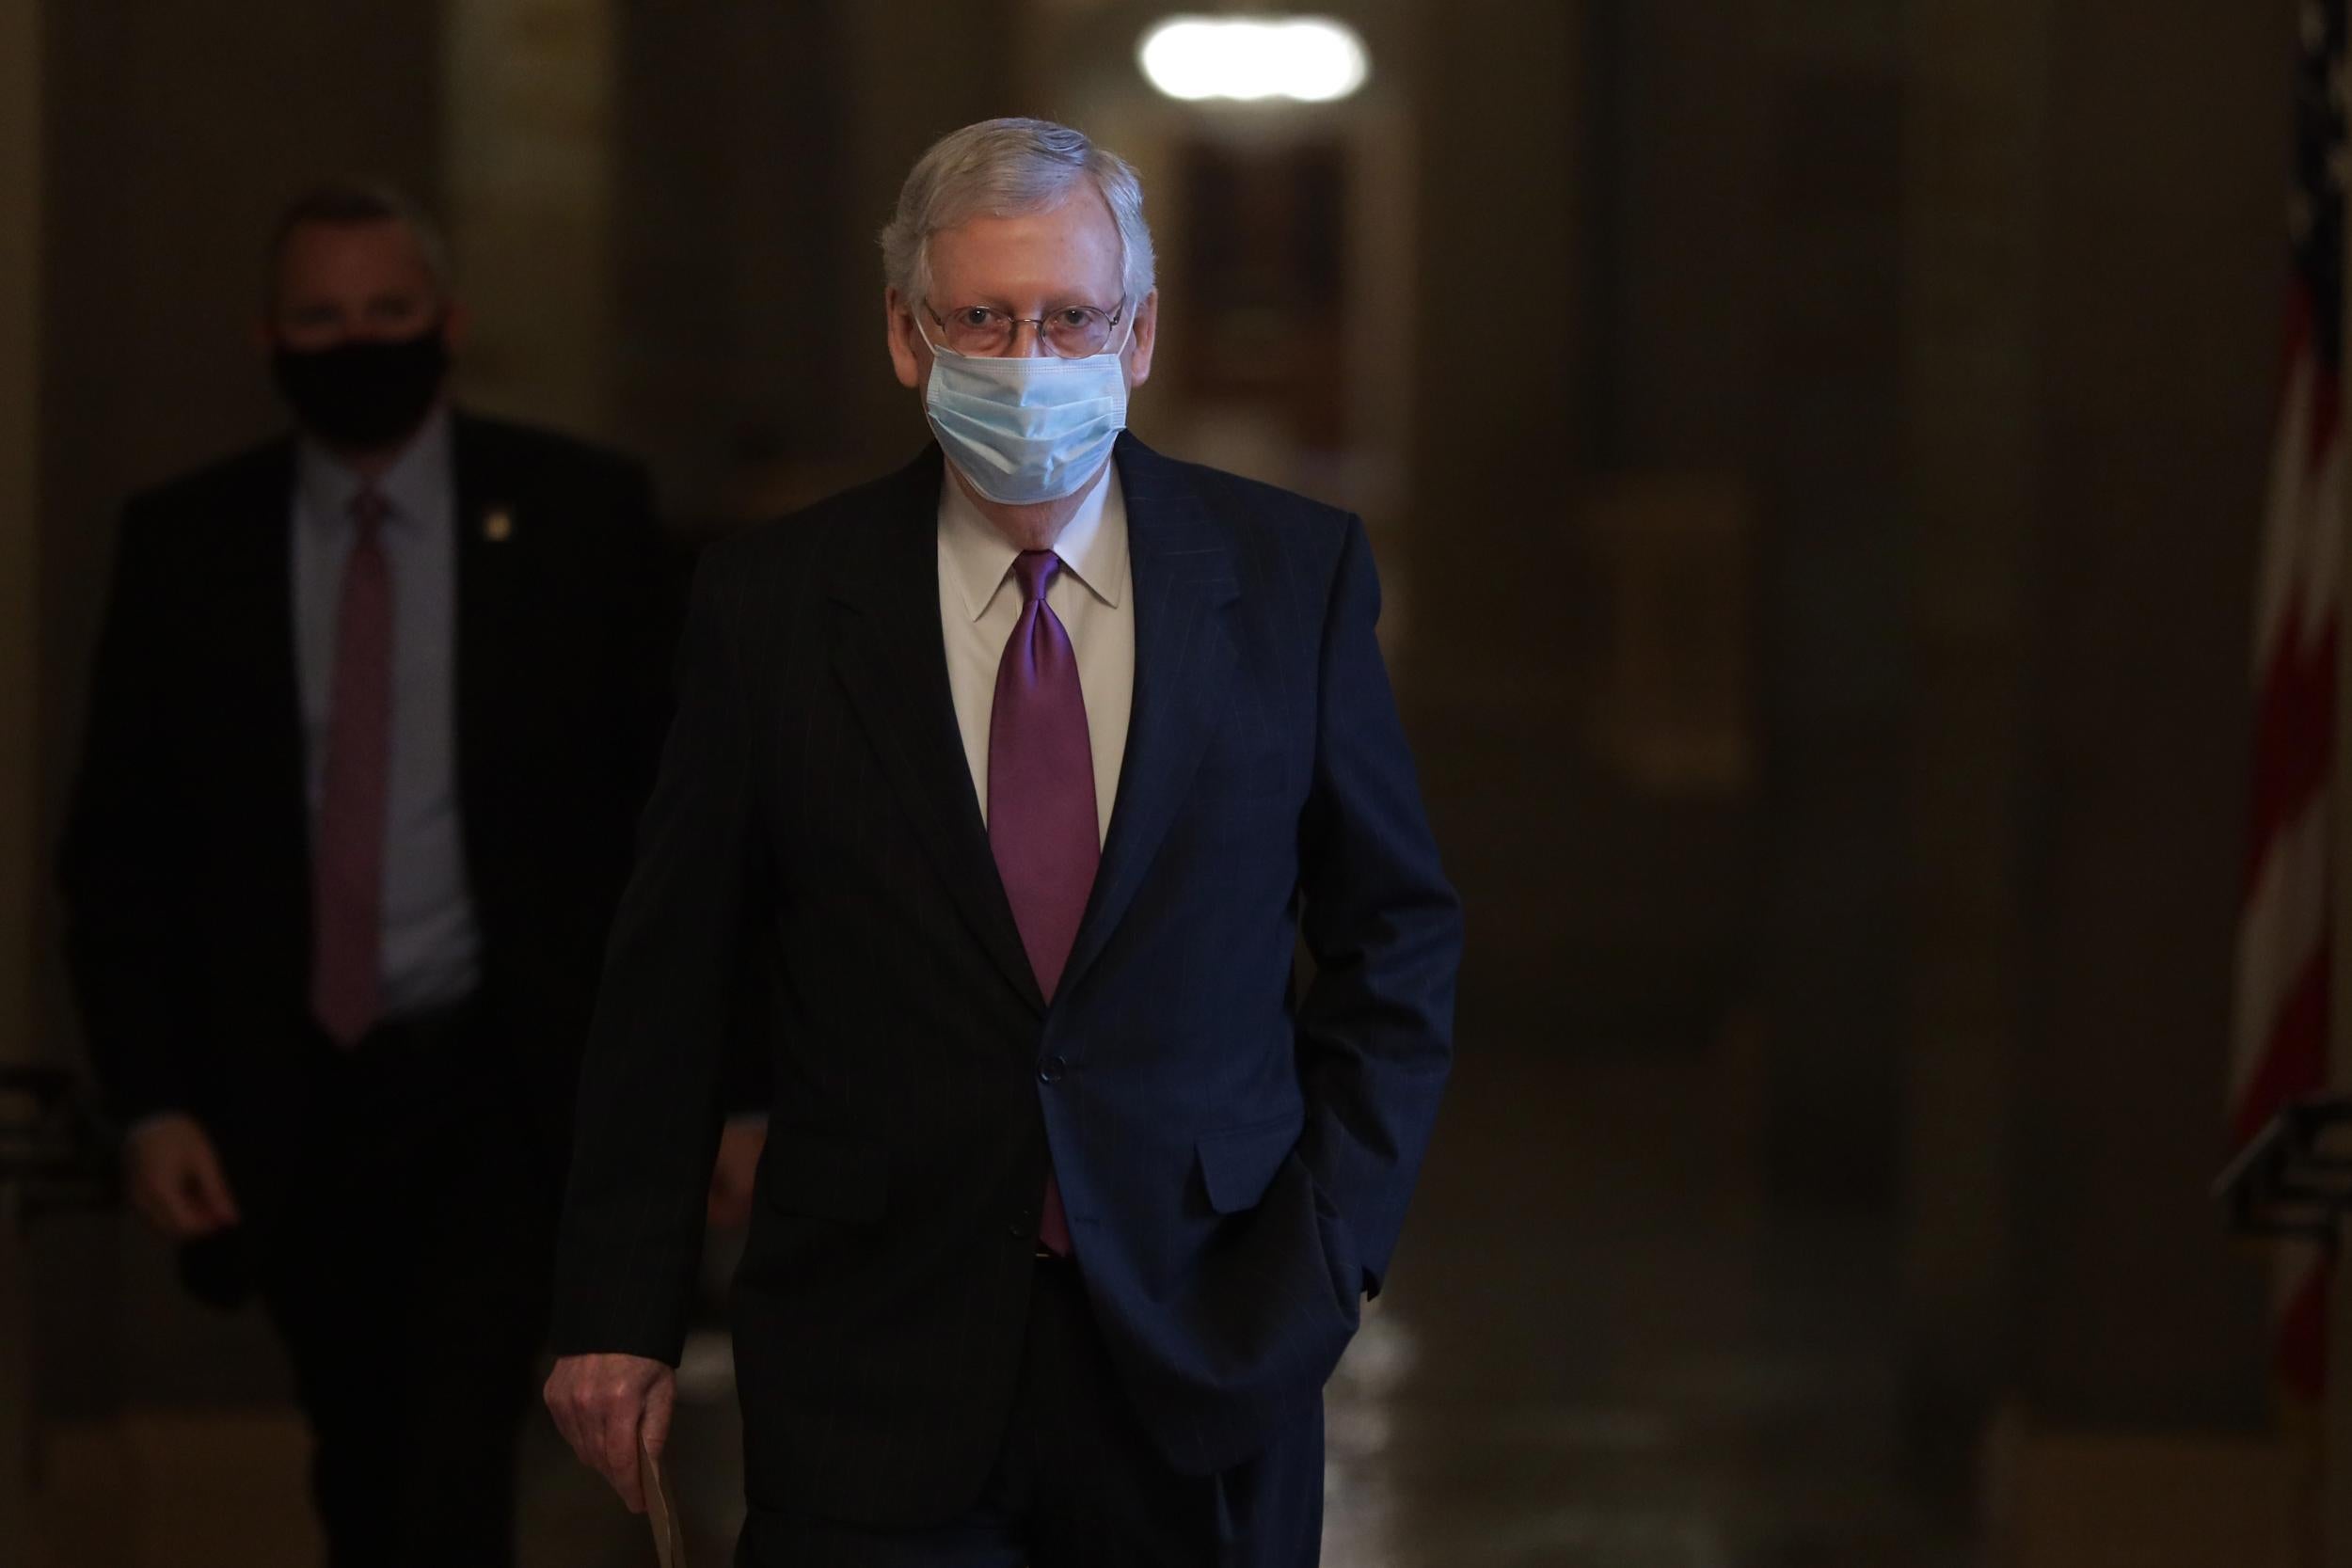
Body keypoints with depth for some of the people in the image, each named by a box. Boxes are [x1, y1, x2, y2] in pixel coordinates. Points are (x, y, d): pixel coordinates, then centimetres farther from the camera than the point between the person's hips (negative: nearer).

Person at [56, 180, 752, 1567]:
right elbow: (117, 850, 6)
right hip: (295, 1110, 3)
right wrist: (151, 1101, -4)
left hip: (506, 1088, -3)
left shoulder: (582, 514, 0)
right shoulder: (185, 544, 4)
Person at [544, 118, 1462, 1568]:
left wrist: (1328, 1249, -1)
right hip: (877, 1373, -1)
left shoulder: (1292, 575, 1)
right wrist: (620, 1311, 3)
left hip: (1202, 1346, 1)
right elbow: (670, 978, 4)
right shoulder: (775, 604, -1)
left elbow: (1400, 941, 8)